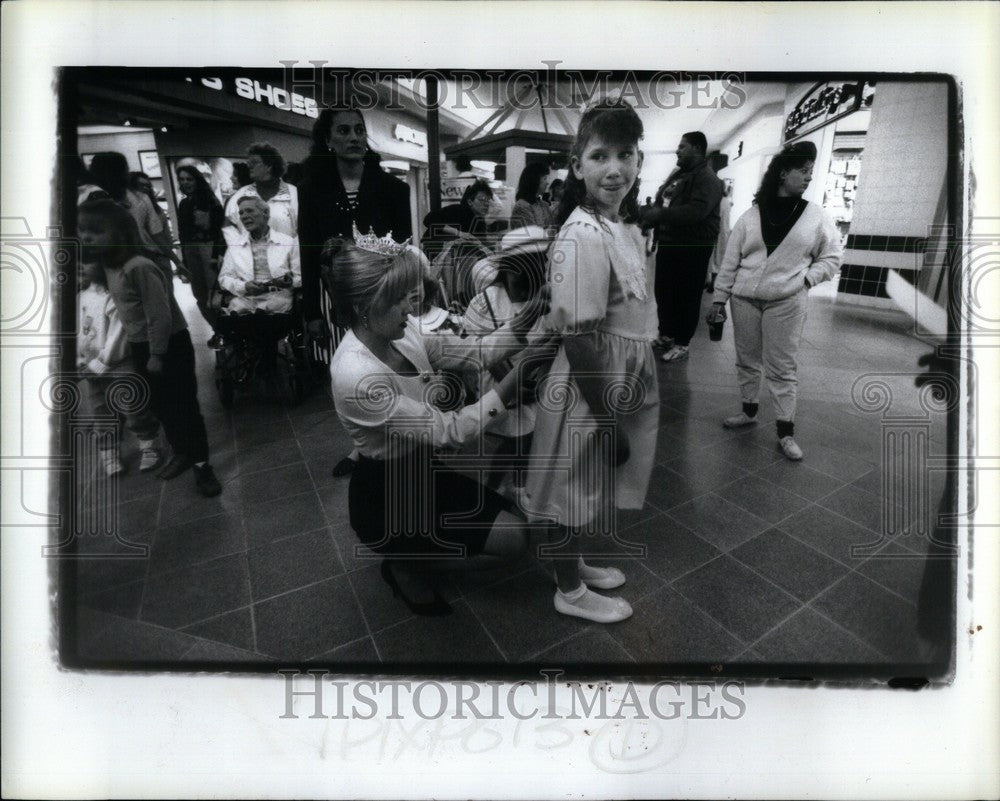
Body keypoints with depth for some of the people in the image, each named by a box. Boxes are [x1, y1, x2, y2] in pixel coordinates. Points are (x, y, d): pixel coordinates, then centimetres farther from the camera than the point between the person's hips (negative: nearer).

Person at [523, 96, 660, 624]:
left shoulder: (625, 226, 4)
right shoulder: (582, 237, -24)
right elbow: (580, 340, -24)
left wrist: (623, 407, 17)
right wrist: (607, 418, -19)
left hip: (620, 390, 8)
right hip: (589, 397, -8)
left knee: (587, 494, 25)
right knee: (575, 494, 12)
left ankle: (574, 563, 47)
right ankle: (569, 590, 34)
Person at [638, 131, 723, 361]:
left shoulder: (707, 178, -12)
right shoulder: (677, 175, 17)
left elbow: (696, 211, -27)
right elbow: (659, 203, 18)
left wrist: (659, 214, -25)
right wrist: (647, 214, -5)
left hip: (692, 247, -9)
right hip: (669, 243, 9)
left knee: (687, 296, -1)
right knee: (663, 292, 14)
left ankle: (682, 343, 7)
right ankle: (666, 334, 29)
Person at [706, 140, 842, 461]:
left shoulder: (816, 216, 2)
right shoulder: (750, 216, 2)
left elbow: (833, 255, 10)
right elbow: (730, 262, 4)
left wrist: (807, 278, -6)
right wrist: (718, 300, 3)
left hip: (786, 303, -1)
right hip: (744, 299, 2)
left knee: (782, 367, -1)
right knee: (747, 359, 12)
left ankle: (785, 432, 5)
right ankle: (749, 411, 31)